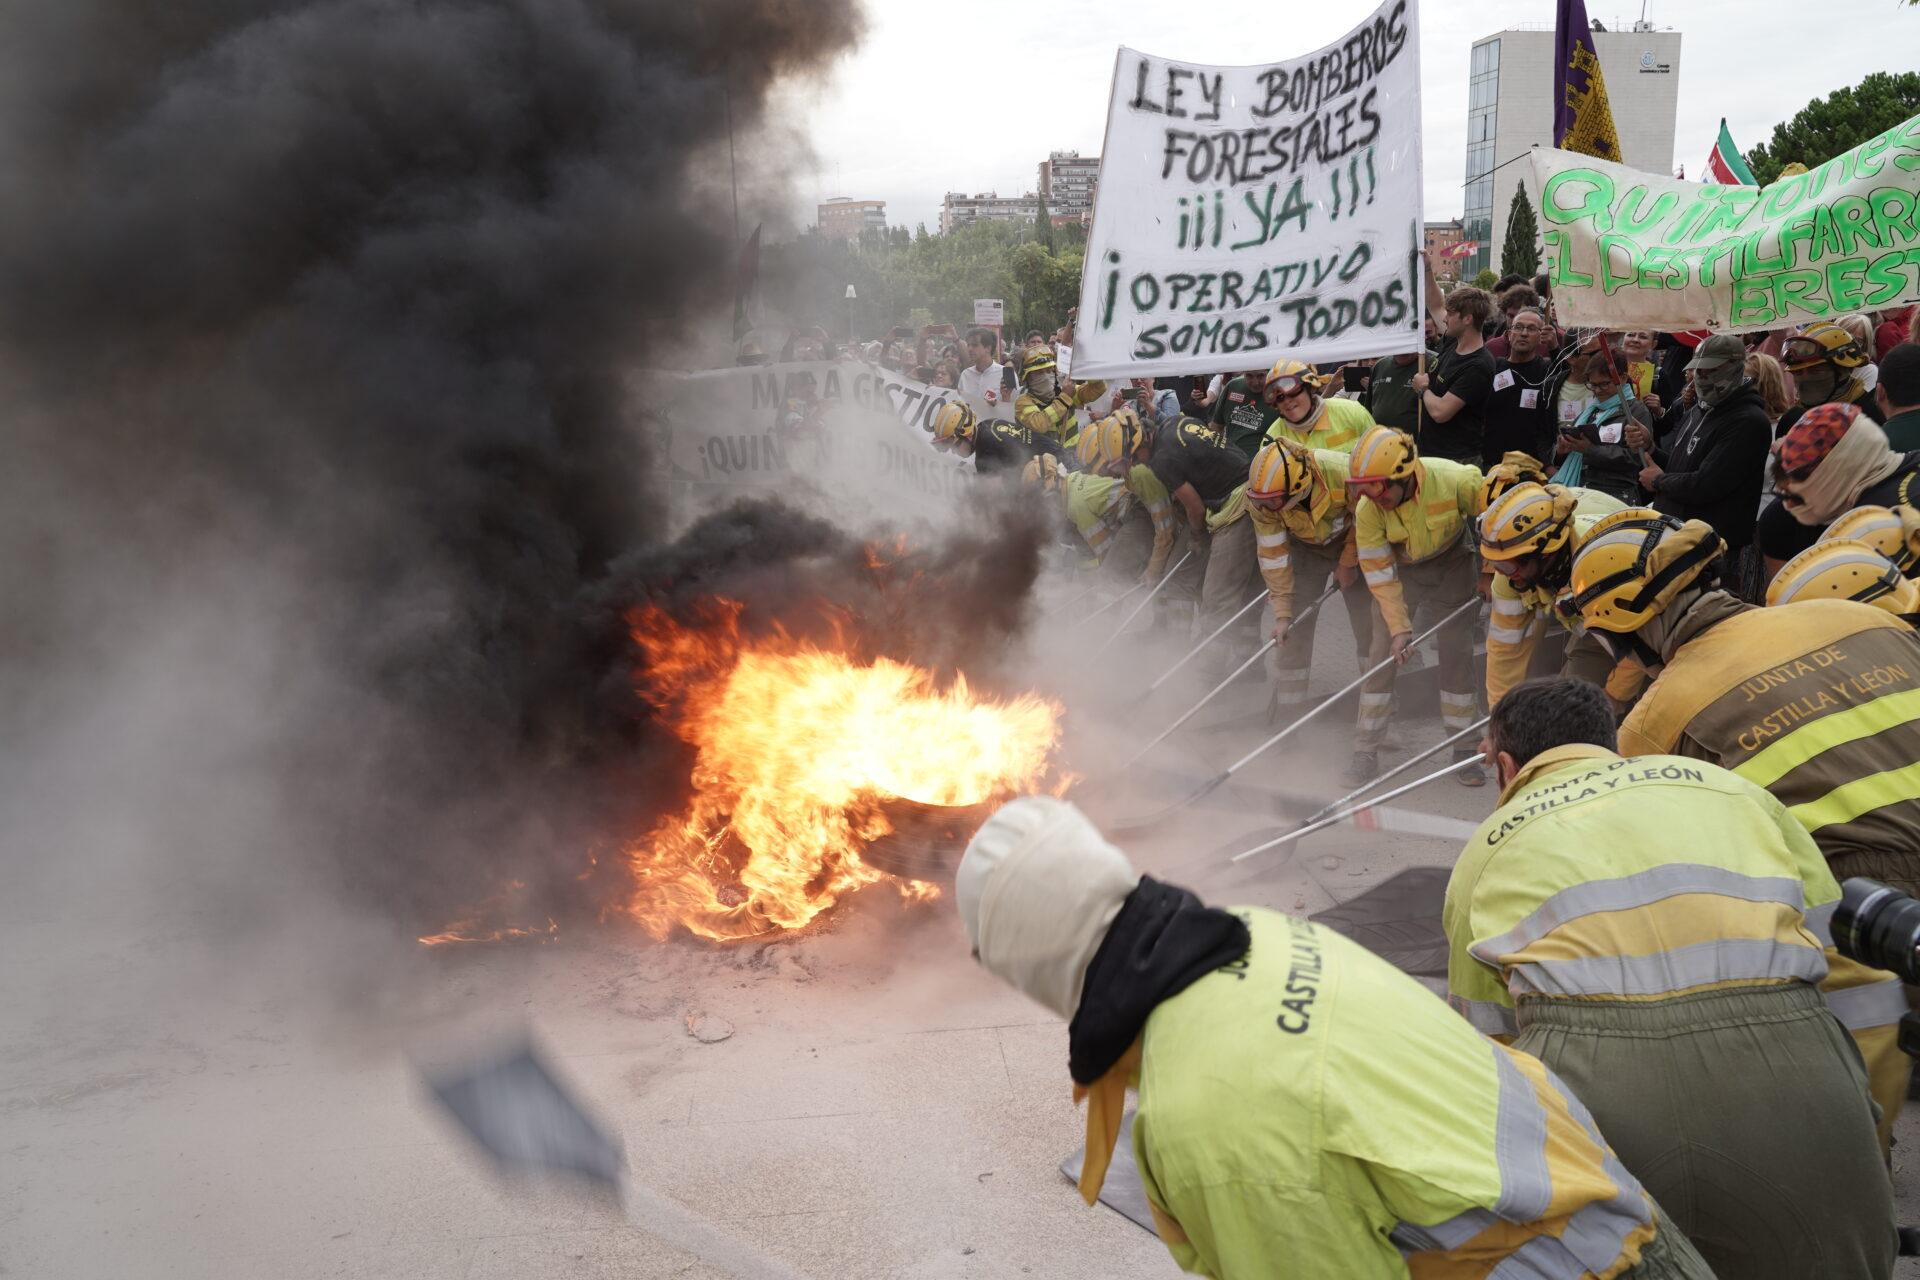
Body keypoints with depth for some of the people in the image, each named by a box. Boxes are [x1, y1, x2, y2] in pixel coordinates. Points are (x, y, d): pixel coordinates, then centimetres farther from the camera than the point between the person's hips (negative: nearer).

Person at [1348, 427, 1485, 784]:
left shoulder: (1457, 480, -32)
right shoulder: (1368, 507, -27)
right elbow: (1378, 572, -18)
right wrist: (1399, 627, -19)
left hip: (1452, 563, 0)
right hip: (1399, 569, 1)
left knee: (1457, 653, -3)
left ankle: (1466, 748, 12)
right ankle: (1366, 751, 3)